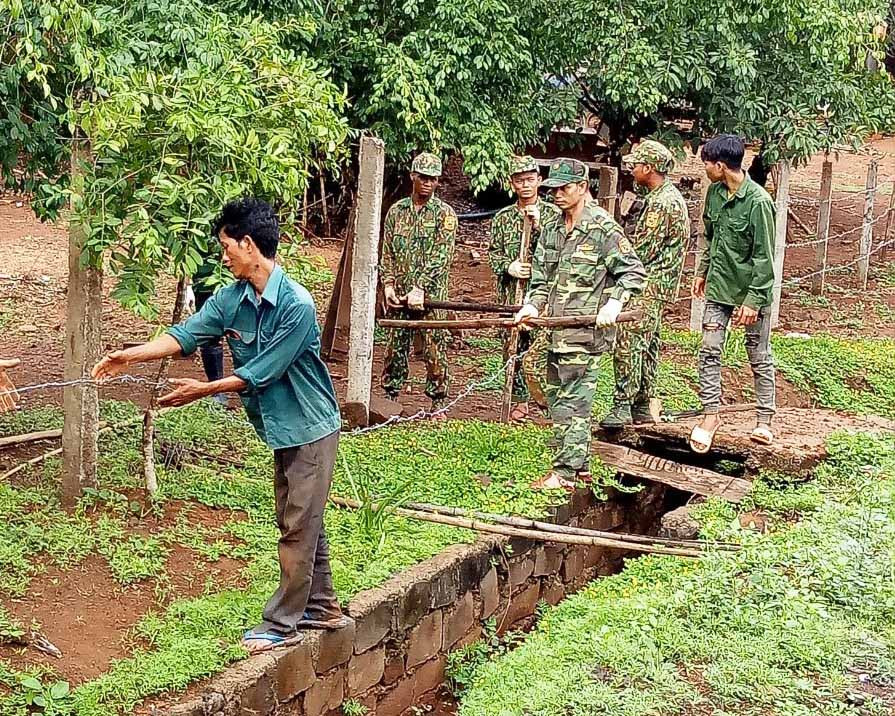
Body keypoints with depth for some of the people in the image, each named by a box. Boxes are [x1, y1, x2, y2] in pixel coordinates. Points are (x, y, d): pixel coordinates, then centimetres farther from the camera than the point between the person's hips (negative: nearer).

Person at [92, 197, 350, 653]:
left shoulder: (296, 305, -26)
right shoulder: (231, 299, -2)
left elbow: (261, 372, -25)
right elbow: (186, 335, -5)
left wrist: (203, 390, -18)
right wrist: (130, 356, -16)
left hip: (310, 428, -8)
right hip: (283, 428, 8)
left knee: (298, 527, -2)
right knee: (302, 522, 17)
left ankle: (282, 624, 4)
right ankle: (321, 608, 29)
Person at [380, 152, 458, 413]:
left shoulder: (445, 214, -1)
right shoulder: (396, 211, 11)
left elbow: (441, 257, -10)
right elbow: (387, 253, 11)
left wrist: (420, 287, -18)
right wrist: (388, 285, -3)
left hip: (432, 294, -3)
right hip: (399, 294, 3)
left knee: (435, 349, -1)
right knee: (395, 347, 7)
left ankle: (437, 404, 6)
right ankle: (390, 397, 17)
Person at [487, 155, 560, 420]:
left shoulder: (552, 213, 4)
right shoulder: (503, 217, 12)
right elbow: (493, 252, 11)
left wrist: (539, 226, -16)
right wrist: (508, 266, -9)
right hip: (511, 294, 3)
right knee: (512, 347, 5)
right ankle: (520, 401, 16)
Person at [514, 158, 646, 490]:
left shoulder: (603, 227, -8)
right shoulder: (551, 229, 14)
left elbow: (633, 272, -8)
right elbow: (541, 276, 19)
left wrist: (614, 303, -21)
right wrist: (533, 304, 2)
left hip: (586, 328, -8)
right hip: (558, 329, 8)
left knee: (573, 400, -8)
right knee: (557, 398, 12)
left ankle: (564, 473, -5)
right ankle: (579, 466, 22)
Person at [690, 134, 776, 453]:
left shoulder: (758, 201, -21)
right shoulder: (715, 193, 1)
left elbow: (764, 257, -19)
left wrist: (753, 300, -20)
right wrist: (702, 271, 19)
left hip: (751, 290, -6)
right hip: (719, 287, 6)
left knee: (759, 357, 7)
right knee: (709, 351, 3)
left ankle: (764, 420, 17)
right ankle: (711, 413, 12)